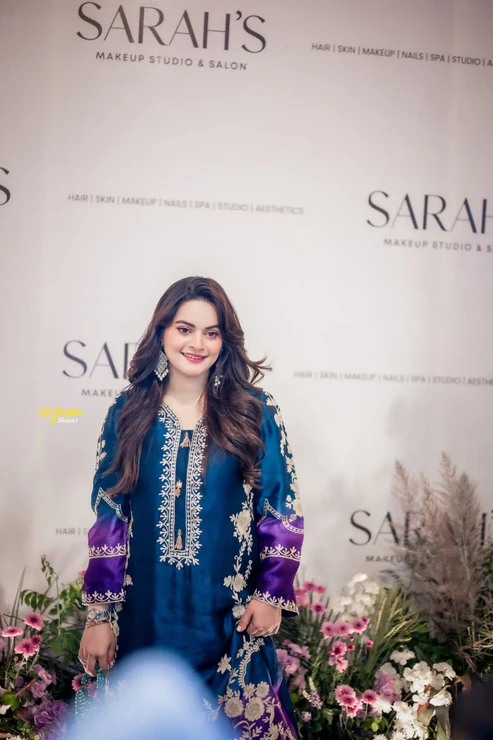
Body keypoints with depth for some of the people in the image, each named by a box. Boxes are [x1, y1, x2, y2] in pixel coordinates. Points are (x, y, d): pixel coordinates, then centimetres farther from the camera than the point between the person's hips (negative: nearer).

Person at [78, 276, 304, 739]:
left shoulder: (255, 411, -4)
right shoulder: (128, 412, 0)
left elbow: (283, 509, -1)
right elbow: (108, 517, 1)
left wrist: (272, 594, -6)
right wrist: (99, 613, -1)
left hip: (230, 618, -1)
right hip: (145, 616, 2)